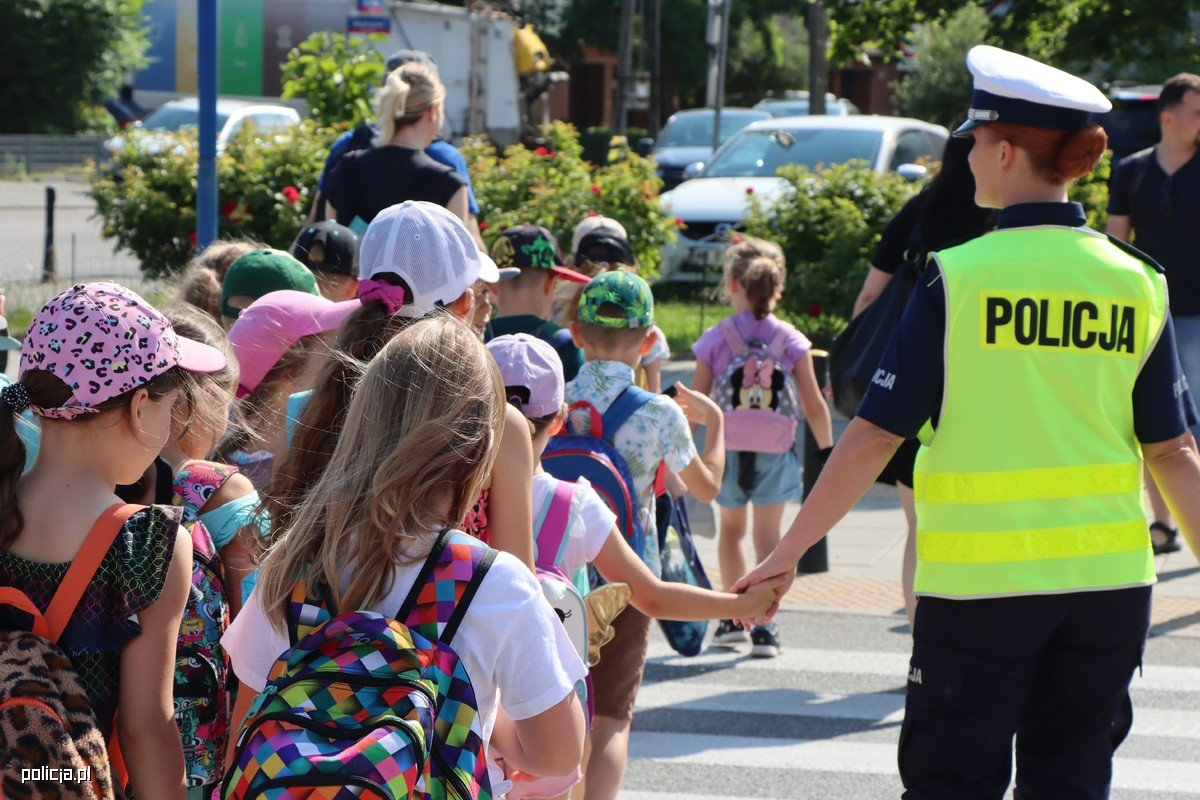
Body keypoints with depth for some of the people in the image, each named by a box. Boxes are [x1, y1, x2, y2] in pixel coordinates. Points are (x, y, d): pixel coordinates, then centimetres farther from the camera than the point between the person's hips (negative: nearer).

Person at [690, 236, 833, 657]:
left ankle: (735, 617, 26)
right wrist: (828, 452, 9)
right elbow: (814, 407, -4)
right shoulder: (791, 340, -4)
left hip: (727, 452, 0)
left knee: (731, 530, 21)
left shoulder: (715, 339, -6)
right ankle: (764, 625, -5)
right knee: (768, 537, 5)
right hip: (775, 453, 0)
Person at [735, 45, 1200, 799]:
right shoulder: (1136, 284, 1)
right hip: (1111, 579, 4)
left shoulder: (959, 279, -9)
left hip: (982, 578, -3)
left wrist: (788, 552, -1)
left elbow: (876, 435, -9)